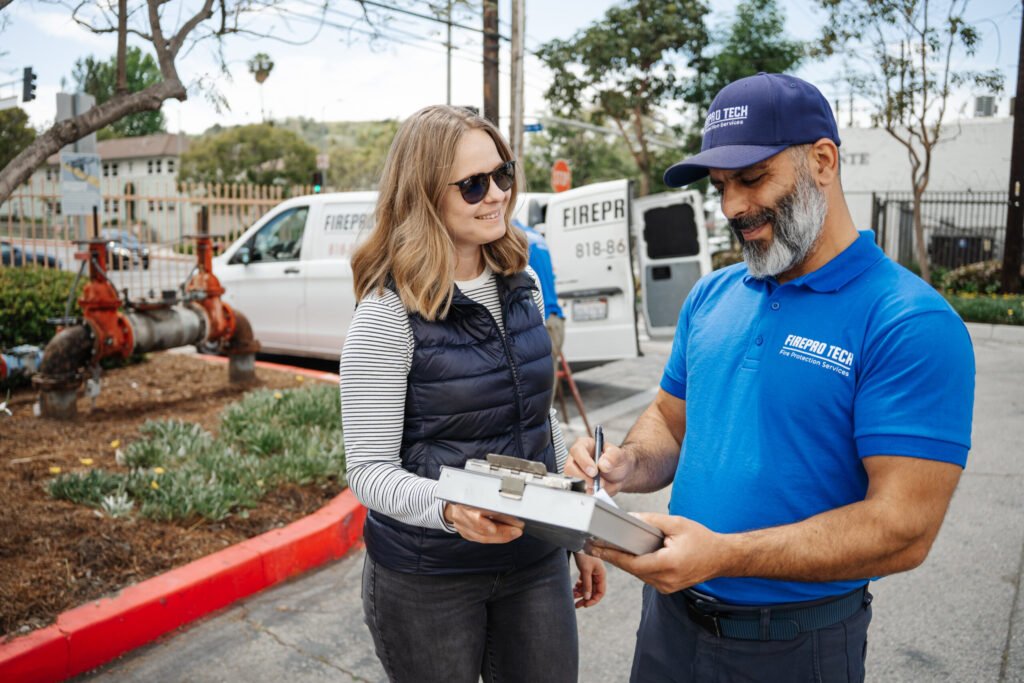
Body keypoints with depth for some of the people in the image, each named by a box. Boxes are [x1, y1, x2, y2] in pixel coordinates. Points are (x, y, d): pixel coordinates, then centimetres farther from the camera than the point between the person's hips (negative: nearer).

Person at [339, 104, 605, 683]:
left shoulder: (522, 286, 2)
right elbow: (370, 470, -15)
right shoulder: (388, 313, -16)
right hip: (428, 578, -5)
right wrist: (447, 506, -34)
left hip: (535, 560, 5)